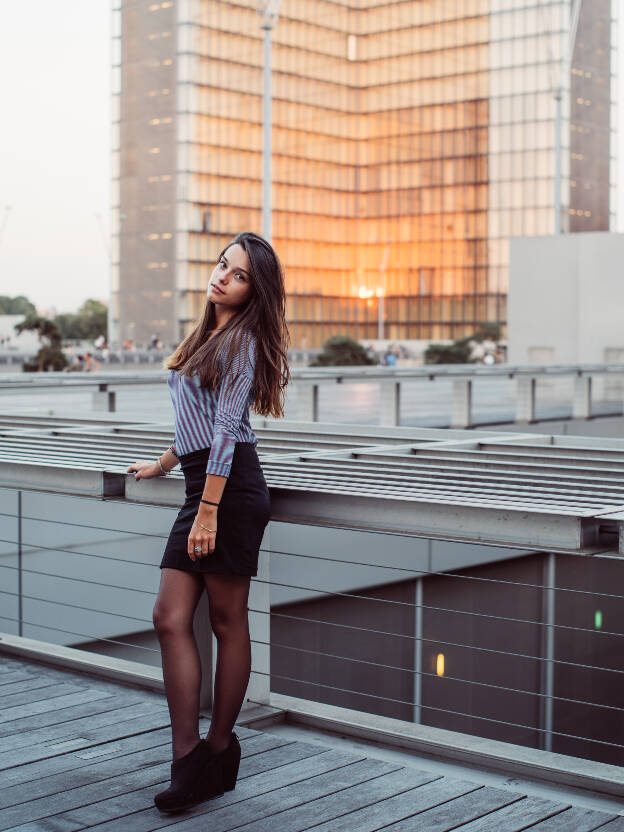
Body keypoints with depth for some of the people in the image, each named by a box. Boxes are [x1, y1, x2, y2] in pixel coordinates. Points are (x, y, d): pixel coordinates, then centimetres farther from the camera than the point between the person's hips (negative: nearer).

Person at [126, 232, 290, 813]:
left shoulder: (243, 340, -6)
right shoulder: (206, 335, 21)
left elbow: (226, 428, -14)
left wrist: (208, 511, -19)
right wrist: (164, 463, 43)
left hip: (231, 487, -9)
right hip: (201, 484, 9)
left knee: (227, 620, 1)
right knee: (170, 619, -1)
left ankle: (219, 750, 13)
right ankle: (189, 760, -1)